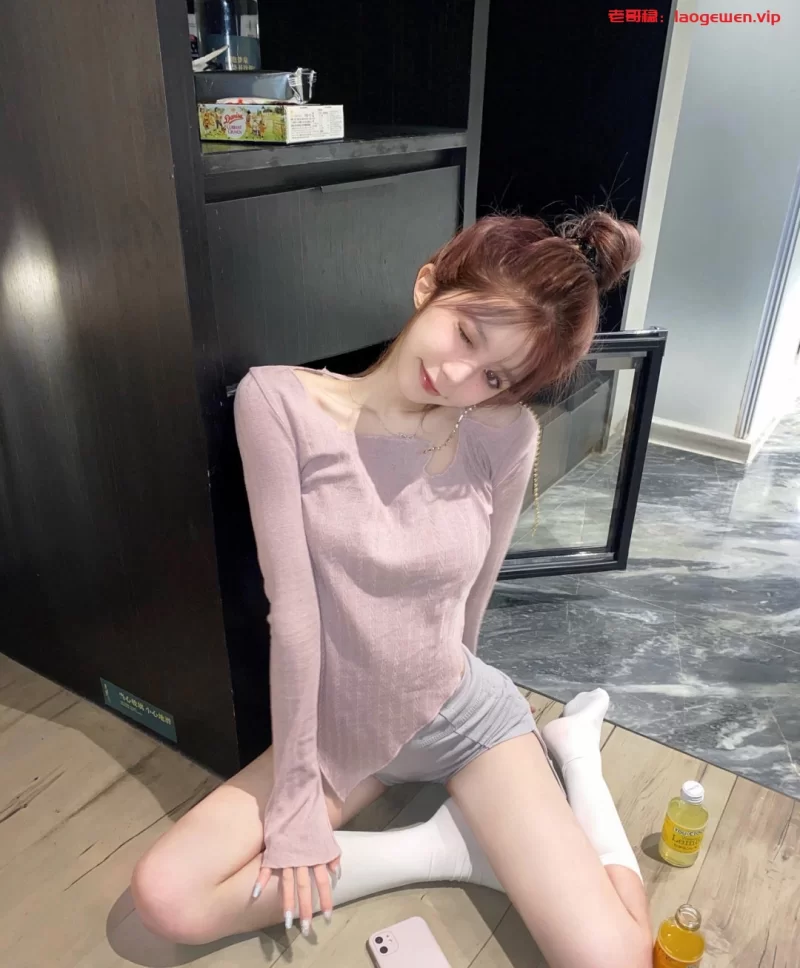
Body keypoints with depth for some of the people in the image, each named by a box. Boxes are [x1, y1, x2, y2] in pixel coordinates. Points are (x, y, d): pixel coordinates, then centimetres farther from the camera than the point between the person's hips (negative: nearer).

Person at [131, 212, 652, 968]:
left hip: (465, 713, -1)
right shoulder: (279, 401, -20)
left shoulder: (507, 435, -16)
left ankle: (572, 750, 14)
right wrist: (296, 793, -14)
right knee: (164, 899, -13)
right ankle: (441, 849, -1)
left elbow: (471, 599, -1)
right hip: (337, 729, 2)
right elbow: (292, 611, -20)